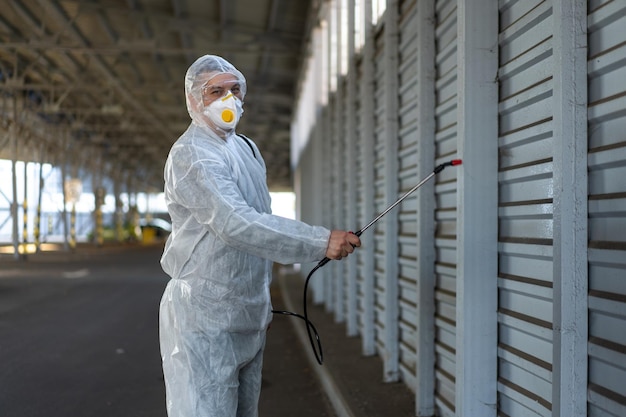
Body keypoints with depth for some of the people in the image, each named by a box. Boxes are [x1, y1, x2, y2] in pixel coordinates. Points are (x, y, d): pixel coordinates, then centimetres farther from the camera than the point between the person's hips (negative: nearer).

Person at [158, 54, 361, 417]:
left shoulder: (247, 148, 15)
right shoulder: (191, 154, -15)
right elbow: (235, 224, -28)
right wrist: (321, 241, -30)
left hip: (248, 314, 8)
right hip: (206, 315, -8)